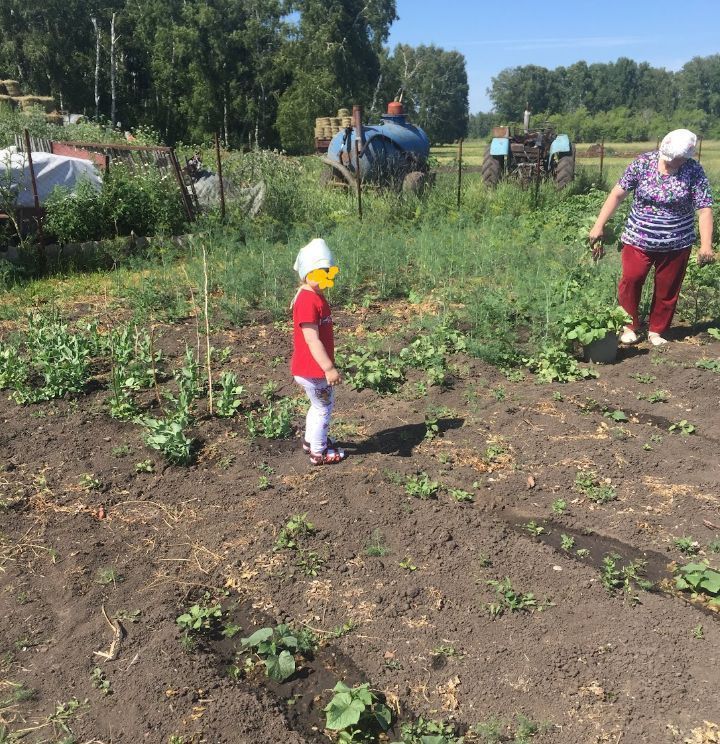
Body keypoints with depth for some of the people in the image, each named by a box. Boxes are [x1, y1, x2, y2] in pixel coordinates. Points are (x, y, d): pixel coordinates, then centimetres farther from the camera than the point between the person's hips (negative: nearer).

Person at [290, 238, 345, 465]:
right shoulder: (307, 301, -23)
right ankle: (319, 453, 21)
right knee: (324, 406, 5)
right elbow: (312, 340, -26)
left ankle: (310, 440, 43)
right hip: (312, 369, -10)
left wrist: (328, 365, 22)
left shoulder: (315, 296, 9)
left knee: (320, 405, 25)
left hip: (314, 368, 10)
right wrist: (329, 368, -27)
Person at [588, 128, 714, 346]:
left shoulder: (694, 171, -8)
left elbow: (704, 209, -12)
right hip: (638, 239, 0)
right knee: (630, 282, -2)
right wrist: (599, 225, -9)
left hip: (676, 244, 0)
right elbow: (618, 194, -5)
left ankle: (657, 331, 28)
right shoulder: (642, 163, -8)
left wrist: (706, 246, -22)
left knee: (667, 290, 10)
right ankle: (629, 326, 19)